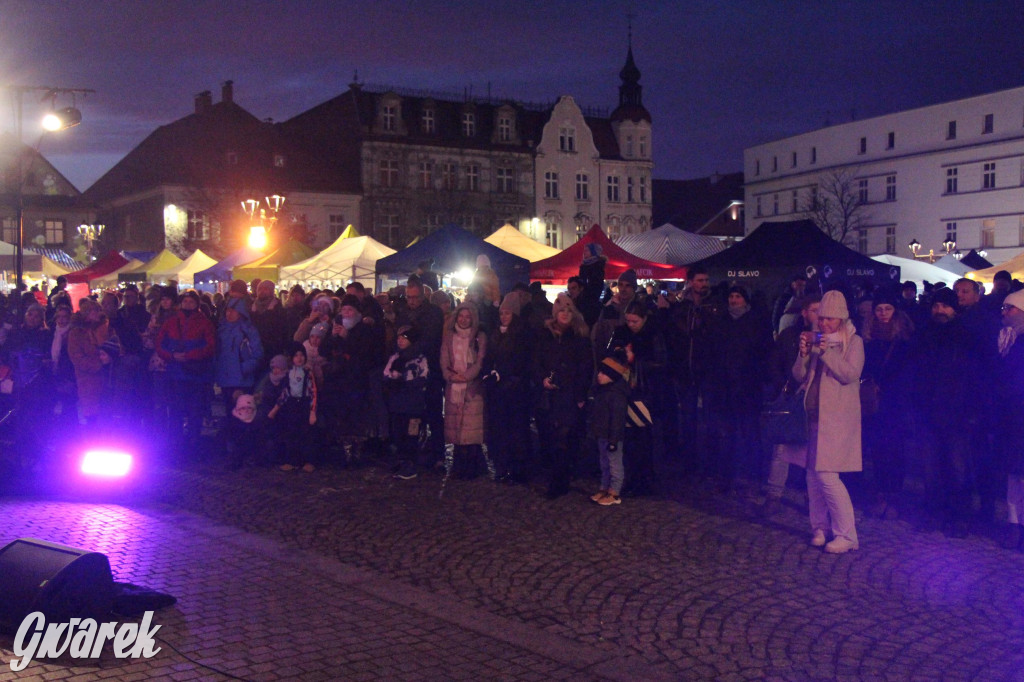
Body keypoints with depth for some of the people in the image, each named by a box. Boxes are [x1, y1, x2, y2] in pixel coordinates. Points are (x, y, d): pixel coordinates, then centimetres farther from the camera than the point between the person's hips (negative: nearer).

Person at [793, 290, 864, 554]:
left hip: (837, 417, -6)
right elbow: (799, 376, 10)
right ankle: (820, 528, 20)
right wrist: (803, 354, -8)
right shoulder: (815, 340, 14)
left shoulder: (853, 341, -1)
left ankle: (846, 534, -4)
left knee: (826, 474, -13)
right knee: (813, 475, 7)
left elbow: (851, 374, -15)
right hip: (815, 415, 6)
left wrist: (827, 353, -20)